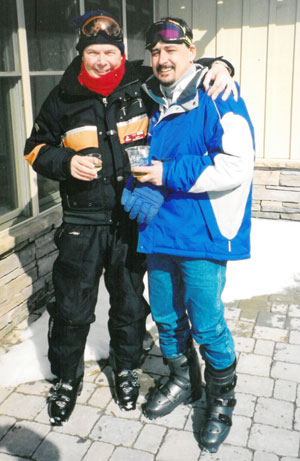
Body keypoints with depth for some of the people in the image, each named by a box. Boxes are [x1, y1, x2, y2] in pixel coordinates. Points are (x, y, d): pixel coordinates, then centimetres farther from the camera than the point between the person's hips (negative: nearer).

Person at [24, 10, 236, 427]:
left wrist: (217, 66, -11)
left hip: (132, 220, 1)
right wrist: (66, 162, -11)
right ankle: (66, 379, 31)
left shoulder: (143, 84, -2)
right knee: (72, 307, 7)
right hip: (82, 223, 0)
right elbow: (35, 148, 9)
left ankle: (126, 368, 40)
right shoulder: (64, 97, 0)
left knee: (129, 302, 15)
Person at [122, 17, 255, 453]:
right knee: (166, 317, 17)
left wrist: (169, 175, -19)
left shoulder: (217, 98, -10)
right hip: (159, 230, 7)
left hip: (201, 234, -7)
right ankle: (182, 382, 42)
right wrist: (141, 184, 3)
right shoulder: (153, 102, 12)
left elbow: (237, 166, -21)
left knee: (207, 326, 3)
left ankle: (222, 400, 29)